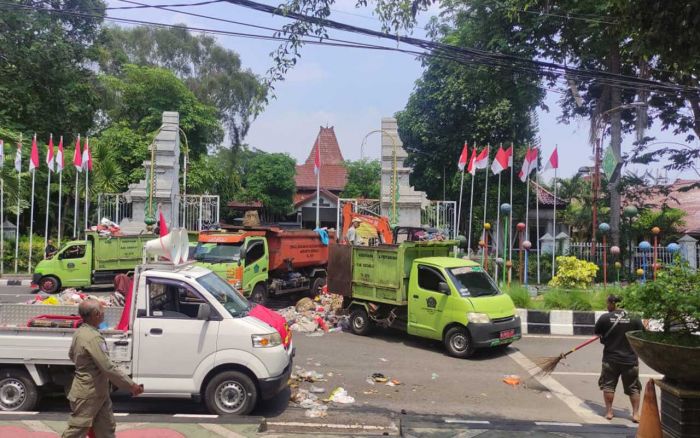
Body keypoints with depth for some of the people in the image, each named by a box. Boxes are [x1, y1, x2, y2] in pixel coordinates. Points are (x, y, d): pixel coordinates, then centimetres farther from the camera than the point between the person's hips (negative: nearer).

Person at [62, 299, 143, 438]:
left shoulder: (80, 332, 4)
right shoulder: (93, 337, -27)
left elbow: (71, 354, 22)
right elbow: (108, 368, -29)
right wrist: (131, 385, -23)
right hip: (87, 395, -10)